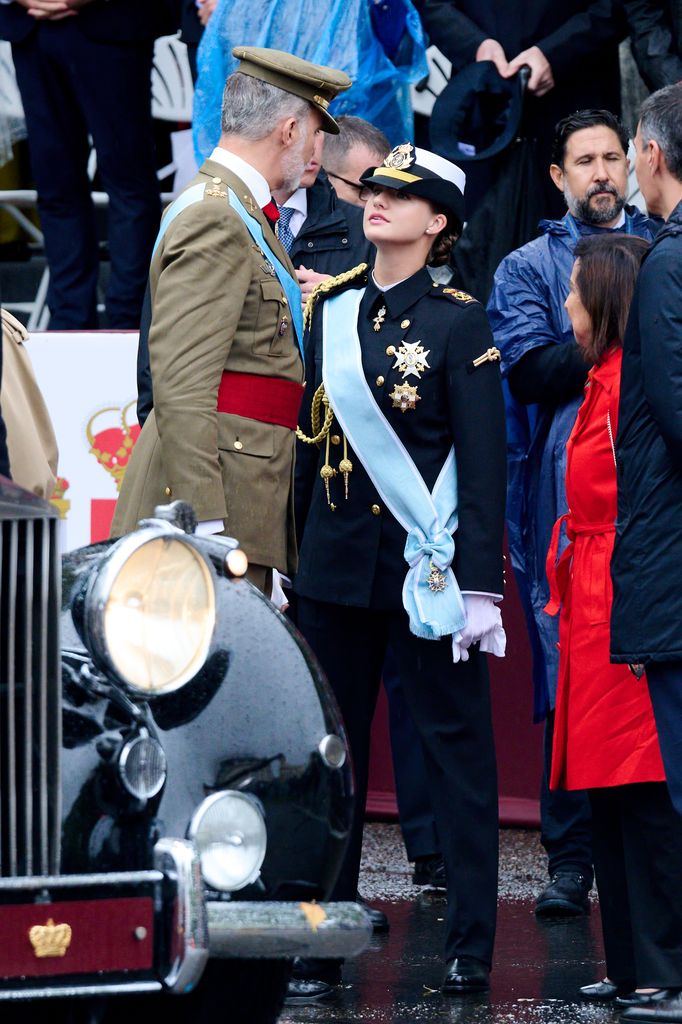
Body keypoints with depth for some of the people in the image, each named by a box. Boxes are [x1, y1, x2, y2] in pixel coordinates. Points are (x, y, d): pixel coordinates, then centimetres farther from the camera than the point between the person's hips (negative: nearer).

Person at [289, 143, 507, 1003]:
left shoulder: (459, 322, -4)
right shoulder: (331, 310, 10)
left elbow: (483, 463, -7)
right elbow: (310, 440, 14)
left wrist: (479, 584, -13)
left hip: (425, 568, -5)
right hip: (334, 566, 5)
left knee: (454, 746, 2)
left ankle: (470, 946, 6)